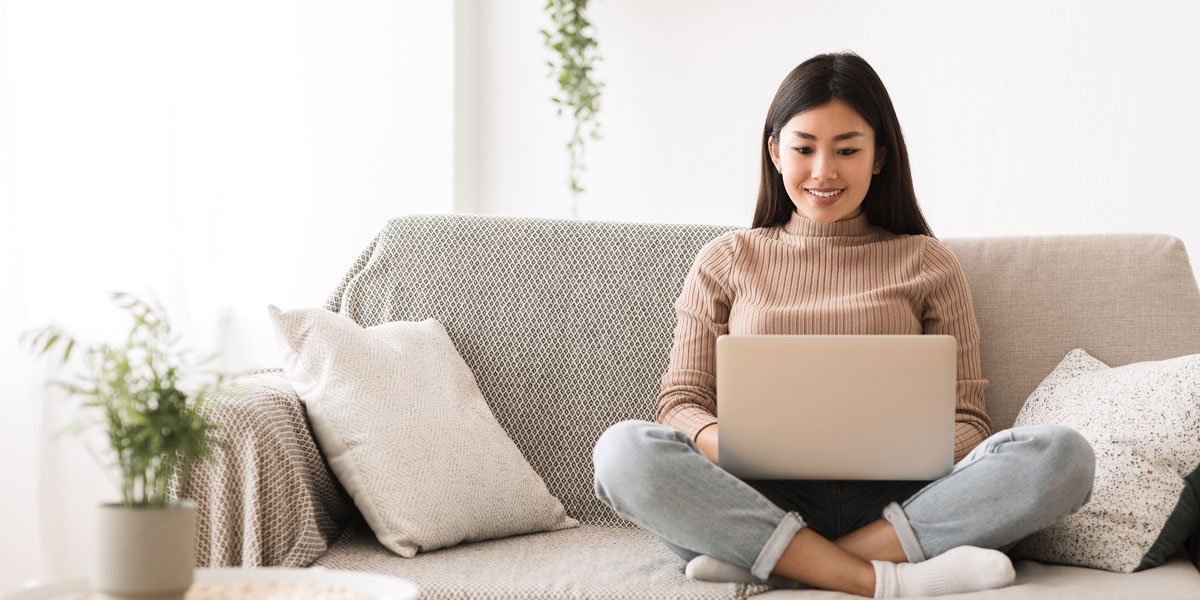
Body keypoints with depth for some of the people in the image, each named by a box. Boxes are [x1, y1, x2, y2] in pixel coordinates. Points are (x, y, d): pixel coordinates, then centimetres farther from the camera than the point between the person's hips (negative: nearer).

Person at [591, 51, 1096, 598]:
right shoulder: (727, 260, 16)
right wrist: (730, 445, -15)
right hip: (763, 498, -1)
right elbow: (681, 401, 10)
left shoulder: (927, 264, 16)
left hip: (892, 502, 1)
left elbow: (965, 419, 11)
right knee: (624, 451, -30)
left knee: (1063, 455, -26)